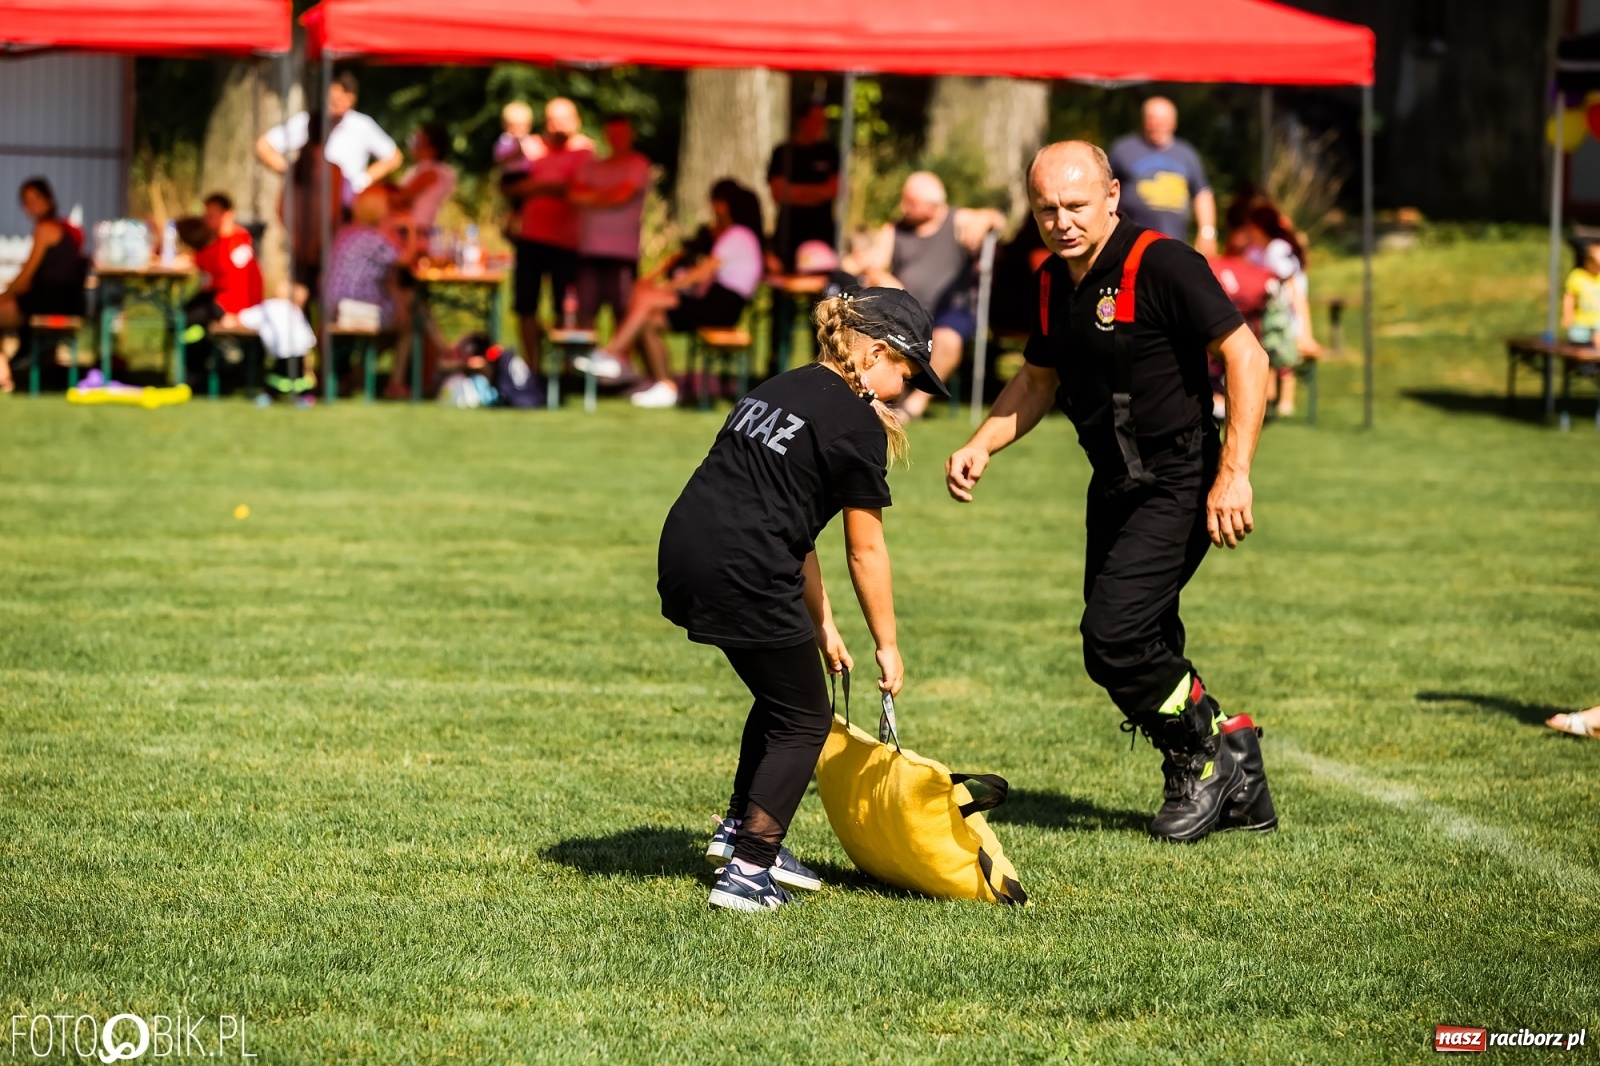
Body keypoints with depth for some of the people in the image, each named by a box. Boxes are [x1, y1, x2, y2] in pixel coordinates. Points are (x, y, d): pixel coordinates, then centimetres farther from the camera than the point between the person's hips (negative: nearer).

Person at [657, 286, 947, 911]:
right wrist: (887, 645, 11)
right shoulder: (858, 424, -4)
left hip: (683, 558, 8)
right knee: (803, 720, 7)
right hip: (741, 574, -8)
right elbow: (865, 551, 1)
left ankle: (740, 831, 30)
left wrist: (823, 627, 26)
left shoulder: (785, 389, 21)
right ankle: (745, 871, 2)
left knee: (781, 690, 26)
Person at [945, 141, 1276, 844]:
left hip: (1178, 485, -8)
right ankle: (1238, 786, 26)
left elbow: (1246, 358, -19)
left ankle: (1209, 755, 5)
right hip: (1115, 488, 8)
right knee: (1140, 651, 10)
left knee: (1113, 635, -17)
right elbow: (1037, 382, 22)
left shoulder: (1163, 265, -17)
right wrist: (980, 447, 7)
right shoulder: (1052, 282, 7)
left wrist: (1234, 474, -24)